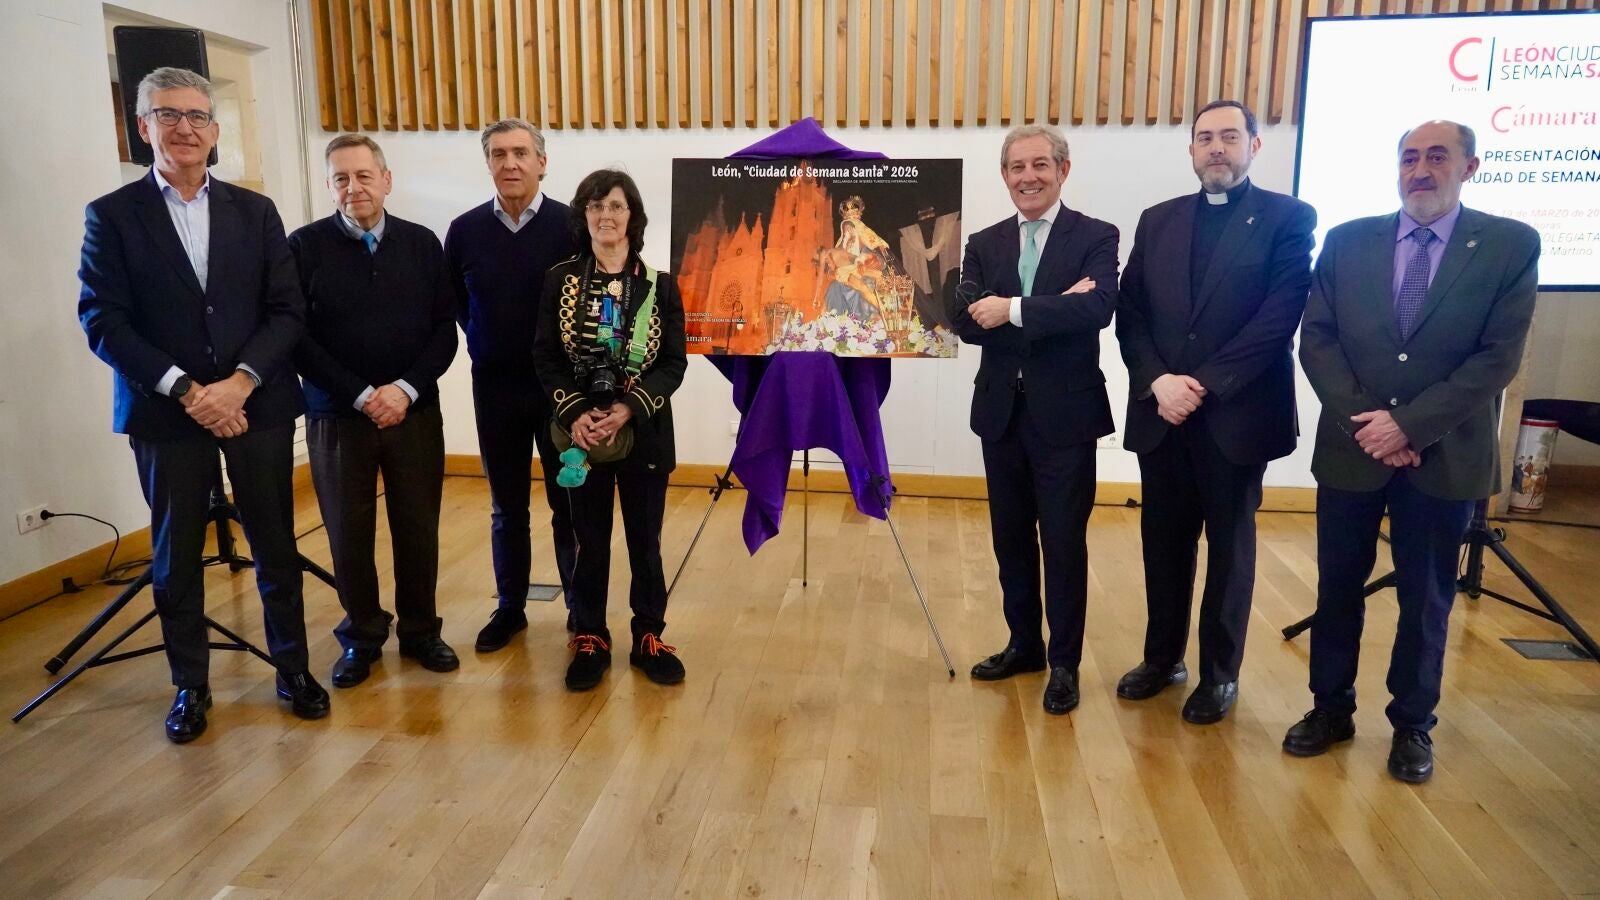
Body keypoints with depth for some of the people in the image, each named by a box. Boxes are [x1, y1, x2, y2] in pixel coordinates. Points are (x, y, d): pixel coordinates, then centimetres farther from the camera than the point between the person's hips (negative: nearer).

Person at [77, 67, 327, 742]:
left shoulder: (255, 212, 7)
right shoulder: (111, 215, 1)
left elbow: (287, 310, 2)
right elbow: (102, 321, -5)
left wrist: (241, 381, -13)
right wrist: (186, 390, -15)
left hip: (257, 404, 1)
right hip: (165, 413, -1)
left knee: (276, 546, 8)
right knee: (175, 556, 9)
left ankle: (292, 666, 24)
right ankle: (190, 684, 25)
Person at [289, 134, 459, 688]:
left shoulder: (422, 243, 4)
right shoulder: (305, 246, -3)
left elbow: (445, 330, 3)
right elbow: (298, 338, -6)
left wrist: (406, 388, -11)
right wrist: (362, 395, -13)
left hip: (415, 412, 2)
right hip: (337, 416, -1)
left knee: (418, 528, 8)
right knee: (348, 533, 8)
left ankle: (420, 631, 25)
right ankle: (362, 637, 25)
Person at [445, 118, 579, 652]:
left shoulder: (572, 226, -8)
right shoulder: (465, 230, 1)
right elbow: (452, 304, 14)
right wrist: (489, 342, 10)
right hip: (494, 388, 3)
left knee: (570, 503, 7)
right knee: (507, 507, 12)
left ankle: (581, 606, 22)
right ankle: (510, 607, 26)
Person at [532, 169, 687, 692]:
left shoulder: (660, 285, 0)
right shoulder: (560, 279, 2)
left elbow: (674, 362, -3)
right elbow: (545, 356, 0)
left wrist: (629, 408, -17)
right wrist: (575, 413, -15)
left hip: (644, 430, 0)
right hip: (581, 429, 0)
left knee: (646, 539, 8)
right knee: (590, 539, 8)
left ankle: (649, 637, 23)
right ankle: (590, 639, 22)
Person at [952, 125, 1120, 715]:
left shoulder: (1096, 237, -3)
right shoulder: (984, 244, 7)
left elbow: (1098, 309, -21)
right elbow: (966, 321, -8)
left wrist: (1015, 310, -24)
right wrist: (1053, 310, -18)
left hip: (1065, 414, -4)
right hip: (1002, 412, 4)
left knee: (1064, 542, 4)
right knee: (1011, 537, 14)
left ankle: (1064, 663, 18)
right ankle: (1024, 644, 30)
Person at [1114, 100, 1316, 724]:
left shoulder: (1288, 218, -1)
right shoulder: (1157, 221, 11)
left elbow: (1278, 320, -11)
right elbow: (1130, 315, 4)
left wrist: (1205, 385, -16)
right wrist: (1158, 381, -12)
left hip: (1237, 415, -3)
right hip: (1160, 414, 4)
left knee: (1229, 547, 9)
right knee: (1163, 543, 12)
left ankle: (1219, 673, 23)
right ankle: (1163, 657, 29)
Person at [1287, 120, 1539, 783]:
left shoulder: (1511, 245, -3)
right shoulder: (1347, 241, 2)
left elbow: (1498, 357, -10)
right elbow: (1317, 338, -2)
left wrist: (1408, 425, -17)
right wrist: (1363, 421, -13)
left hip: (1443, 456, -1)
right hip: (1350, 449, 2)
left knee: (1426, 599, 11)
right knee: (1338, 589, 11)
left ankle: (1412, 724, 29)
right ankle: (1331, 708, 28)